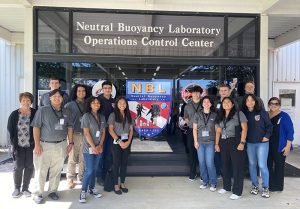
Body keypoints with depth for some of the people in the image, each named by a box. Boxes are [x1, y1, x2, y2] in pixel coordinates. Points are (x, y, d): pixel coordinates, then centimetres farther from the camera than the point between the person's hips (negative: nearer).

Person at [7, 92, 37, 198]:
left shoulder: (35, 113, -2)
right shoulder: (14, 114, 1)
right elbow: (10, 129, 4)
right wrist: (13, 143, -2)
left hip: (31, 145, 0)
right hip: (18, 146, 0)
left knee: (29, 166, 6)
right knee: (18, 167, 6)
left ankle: (25, 188, 20)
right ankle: (17, 188, 22)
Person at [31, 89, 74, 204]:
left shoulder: (66, 112, 7)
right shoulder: (42, 110, -4)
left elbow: (70, 127, 12)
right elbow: (36, 127, -5)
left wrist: (70, 142, 8)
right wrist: (37, 144, -10)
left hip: (61, 145, 3)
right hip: (44, 145, -3)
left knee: (56, 170, 10)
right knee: (41, 170, 2)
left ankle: (53, 191, 25)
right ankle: (39, 193, 16)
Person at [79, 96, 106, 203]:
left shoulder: (102, 117, 9)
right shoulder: (86, 116, -8)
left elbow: (103, 132, 9)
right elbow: (86, 133, -12)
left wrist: (100, 145, -2)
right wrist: (93, 147, -14)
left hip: (99, 148, 5)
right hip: (89, 148, -5)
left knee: (94, 169, 13)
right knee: (89, 170, -6)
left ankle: (92, 188, 26)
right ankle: (83, 191, 9)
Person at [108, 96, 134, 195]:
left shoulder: (129, 115, 7)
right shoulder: (113, 115, -5)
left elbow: (131, 129, 7)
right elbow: (110, 130, -9)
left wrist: (128, 141, -6)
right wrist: (119, 141, -13)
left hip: (127, 141, 4)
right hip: (116, 141, -4)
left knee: (124, 163, 10)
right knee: (116, 163, 3)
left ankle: (122, 183, 23)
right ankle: (116, 185, 15)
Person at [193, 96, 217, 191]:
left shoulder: (214, 115, 3)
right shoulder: (197, 115, 5)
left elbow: (217, 129, 5)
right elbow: (194, 129, 6)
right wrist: (195, 141, 0)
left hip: (210, 142, -2)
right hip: (200, 142, 2)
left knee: (210, 163, -6)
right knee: (201, 162, 6)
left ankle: (213, 183, 10)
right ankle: (205, 181, 22)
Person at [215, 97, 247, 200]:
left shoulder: (238, 113, -3)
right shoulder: (220, 116, 13)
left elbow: (244, 128, -8)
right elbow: (218, 131, 15)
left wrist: (242, 142, -16)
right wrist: (216, 144, 9)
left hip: (235, 142, -6)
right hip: (223, 143, 6)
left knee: (237, 166, 0)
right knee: (225, 166, 13)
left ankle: (237, 191, 9)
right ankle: (226, 187, 29)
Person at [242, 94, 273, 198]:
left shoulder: (262, 112, -5)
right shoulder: (244, 113, 1)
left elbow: (269, 125, -1)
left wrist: (267, 136, -8)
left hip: (262, 143, -3)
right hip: (249, 143, 3)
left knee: (262, 165, -3)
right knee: (252, 164, 11)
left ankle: (265, 188, 13)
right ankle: (254, 185, 26)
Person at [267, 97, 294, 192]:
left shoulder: (284, 116, -6)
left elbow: (290, 131, -7)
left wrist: (288, 146, -12)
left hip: (280, 147, -4)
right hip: (268, 146, 4)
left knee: (279, 166, 6)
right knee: (268, 165, 10)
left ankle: (278, 187, 19)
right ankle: (269, 185, 25)